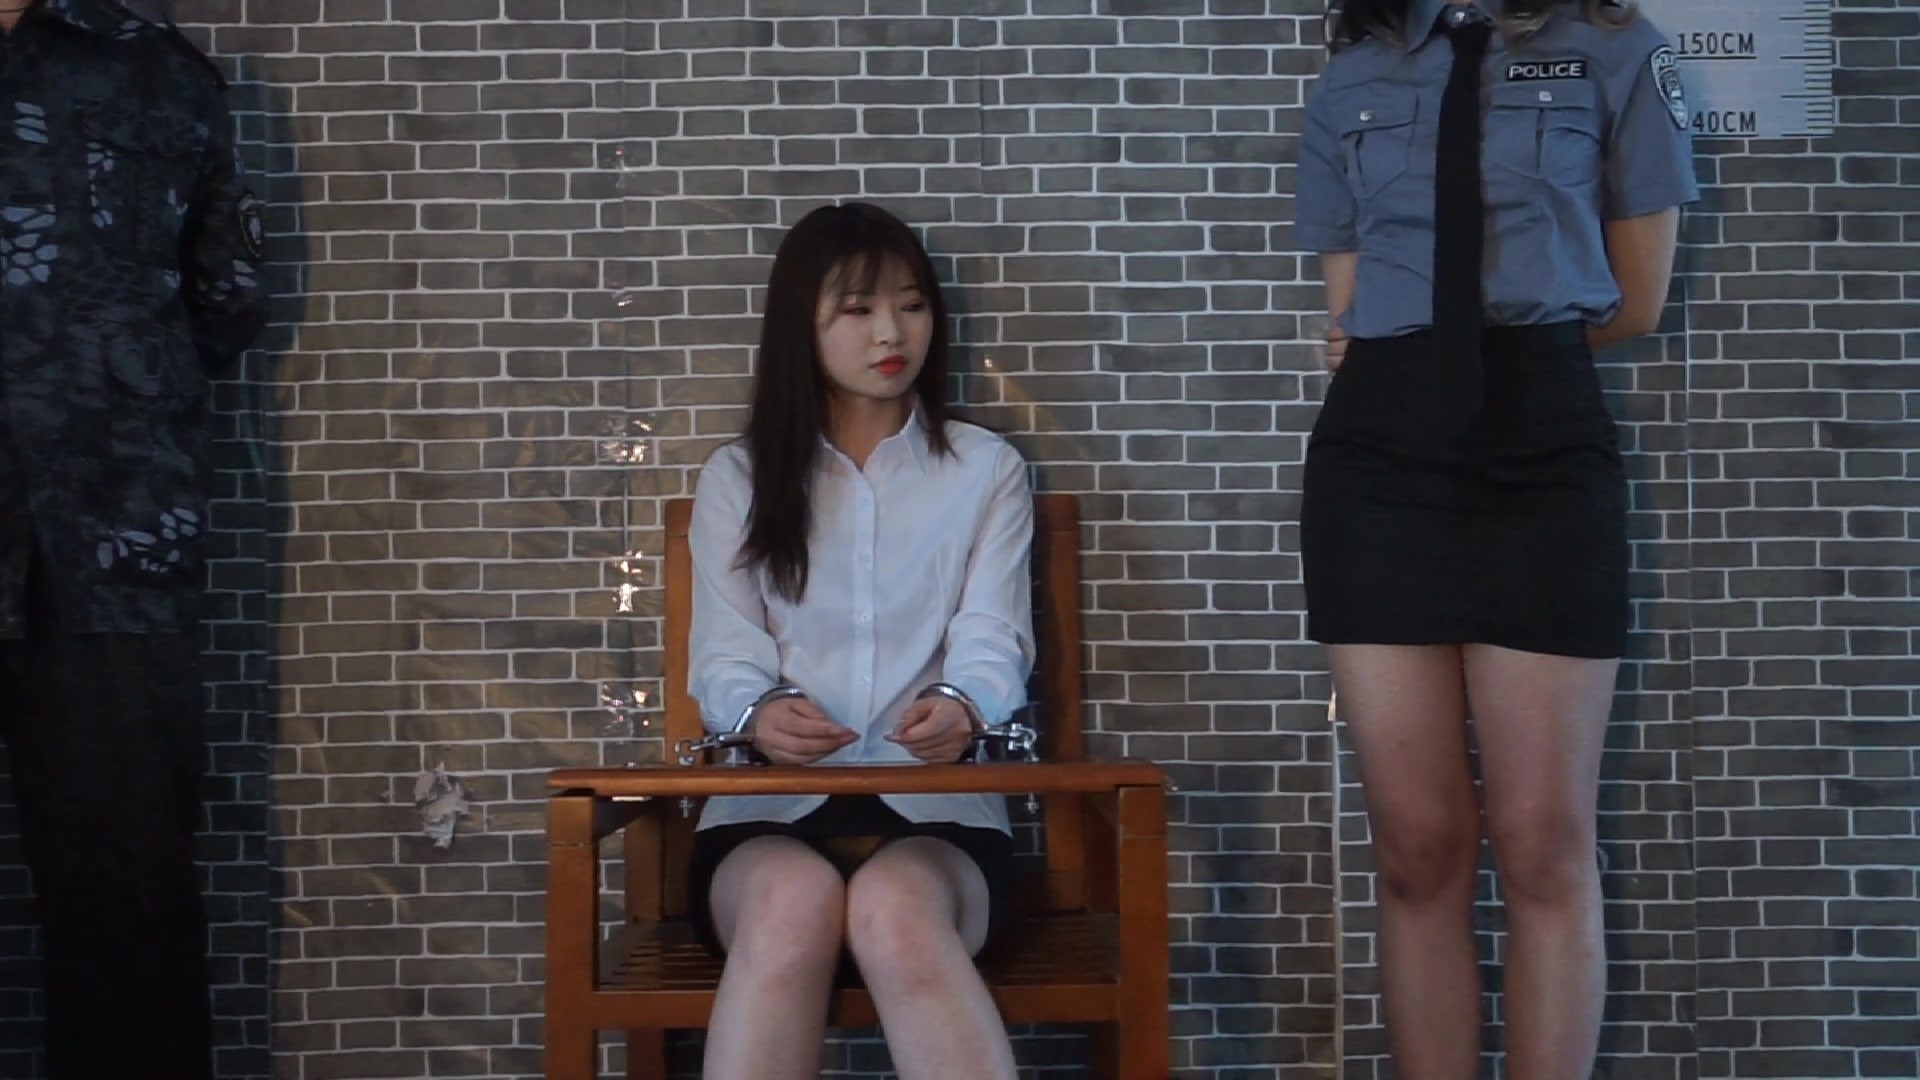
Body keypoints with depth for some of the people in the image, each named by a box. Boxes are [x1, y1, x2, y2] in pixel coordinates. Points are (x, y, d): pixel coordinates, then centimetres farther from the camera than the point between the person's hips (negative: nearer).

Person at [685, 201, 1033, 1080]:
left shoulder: (986, 470, 12)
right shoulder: (738, 478, 12)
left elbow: (993, 644, 1)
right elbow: (725, 658, 4)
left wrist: (962, 704, -26)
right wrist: (759, 712, -23)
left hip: (935, 806, 0)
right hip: (772, 807, 1)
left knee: (897, 908, -37)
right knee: (793, 899, -37)